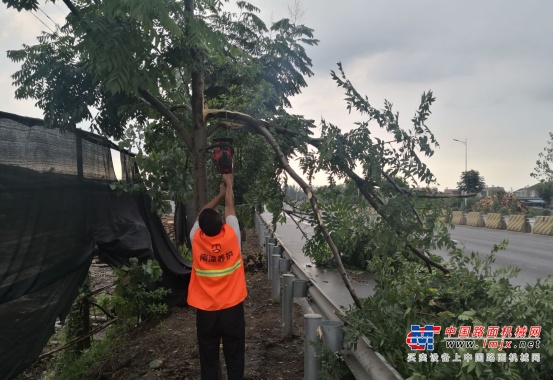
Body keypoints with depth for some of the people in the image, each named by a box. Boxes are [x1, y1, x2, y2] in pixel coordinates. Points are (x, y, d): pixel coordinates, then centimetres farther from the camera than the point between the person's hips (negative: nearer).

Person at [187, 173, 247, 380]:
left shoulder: (196, 239, -13)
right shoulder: (231, 236, -15)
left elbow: (202, 214, 6)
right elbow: (230, 208, 2)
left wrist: (219, 194, 17)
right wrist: (229, 185, 17)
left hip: (205, 311, 1)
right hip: (232, 309, -1)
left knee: (208, 359, 11)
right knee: (234, 358, 11)